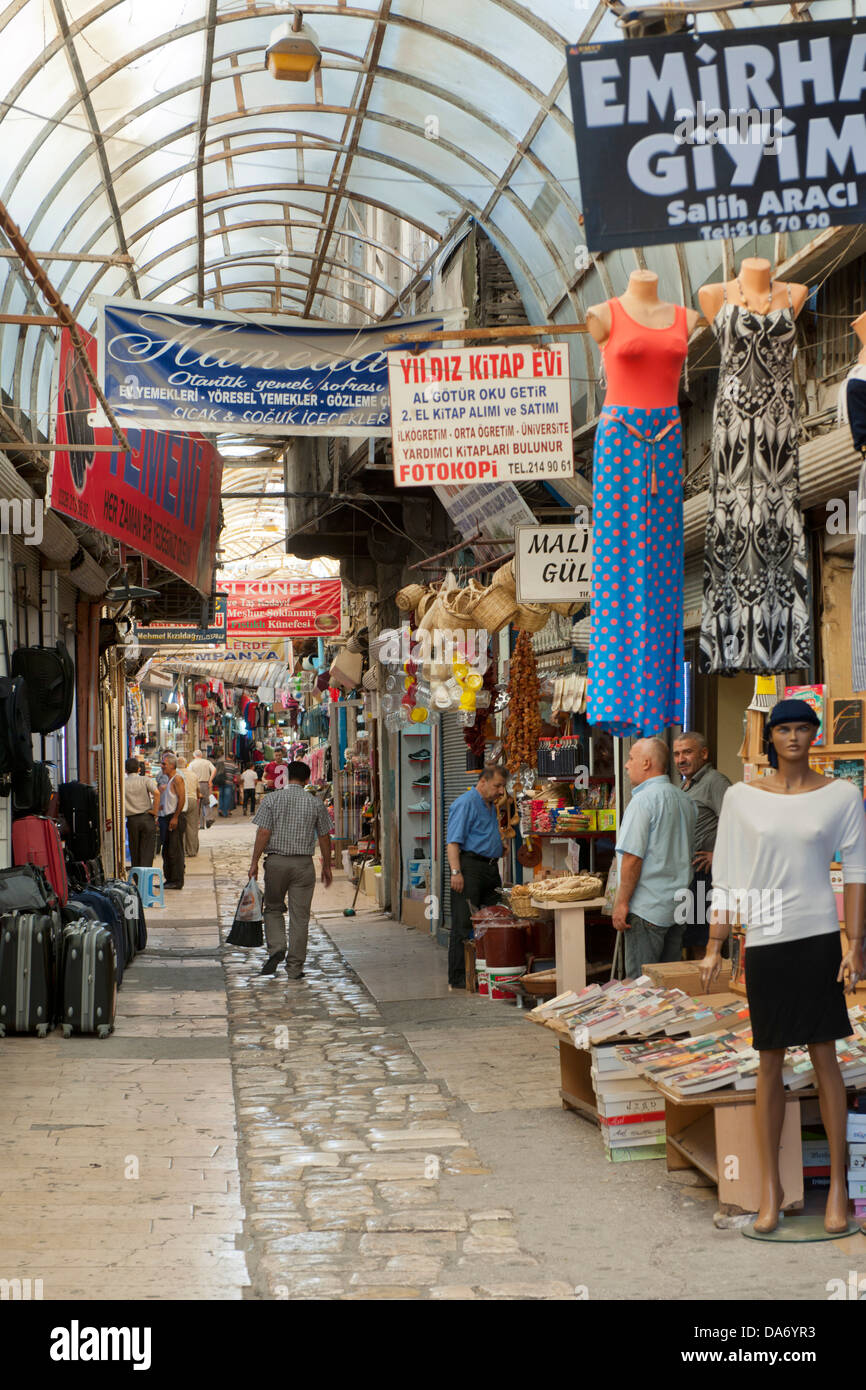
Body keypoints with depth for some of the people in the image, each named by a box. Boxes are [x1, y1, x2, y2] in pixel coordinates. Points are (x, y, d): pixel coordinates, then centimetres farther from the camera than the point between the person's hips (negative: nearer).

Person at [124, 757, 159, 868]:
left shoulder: (122, 783, 3)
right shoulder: (145, 780, -1)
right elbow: (156, 793, -17)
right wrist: (155, 811, -9)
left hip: (131, 820, 1)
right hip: (147, 818, -1)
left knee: (134, 853, 12)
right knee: (147, 850, 0)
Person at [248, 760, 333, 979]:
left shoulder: (272, 799, -3)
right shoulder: (315, 803, 1)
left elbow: (263, 833, -8)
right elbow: (324, 838, 5)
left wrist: (254, 862, -2)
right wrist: (326, 867, 15)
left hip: (276, 862, 0)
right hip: (304, 863, 0)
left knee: (273, 908, 18)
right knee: (300, 916, 4)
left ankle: (276, 947, -4)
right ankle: (295, 967, 5)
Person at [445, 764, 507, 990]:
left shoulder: (491, 806, 21)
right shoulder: (465, 803, -8)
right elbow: (453, 842, -15)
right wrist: (456, 872, -22)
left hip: (491, 869, 9)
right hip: (470, 867, -9)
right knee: (463, 925, -8)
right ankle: (458, 978, -6)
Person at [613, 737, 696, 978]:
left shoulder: (643, 800, -13)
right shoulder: (684, 800, 12)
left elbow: (633, 857, -17)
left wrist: (621, 903, -13)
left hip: (647, 908, -8)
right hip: (678, 906, 8)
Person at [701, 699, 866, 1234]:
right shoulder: (742, 798, 5)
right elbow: (728, 878, 7)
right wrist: (715, 947, 4)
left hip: (819, 936, -1)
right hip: (763, 942, 1)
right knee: (769, 1066, 5)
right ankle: (771, 1186, 14)